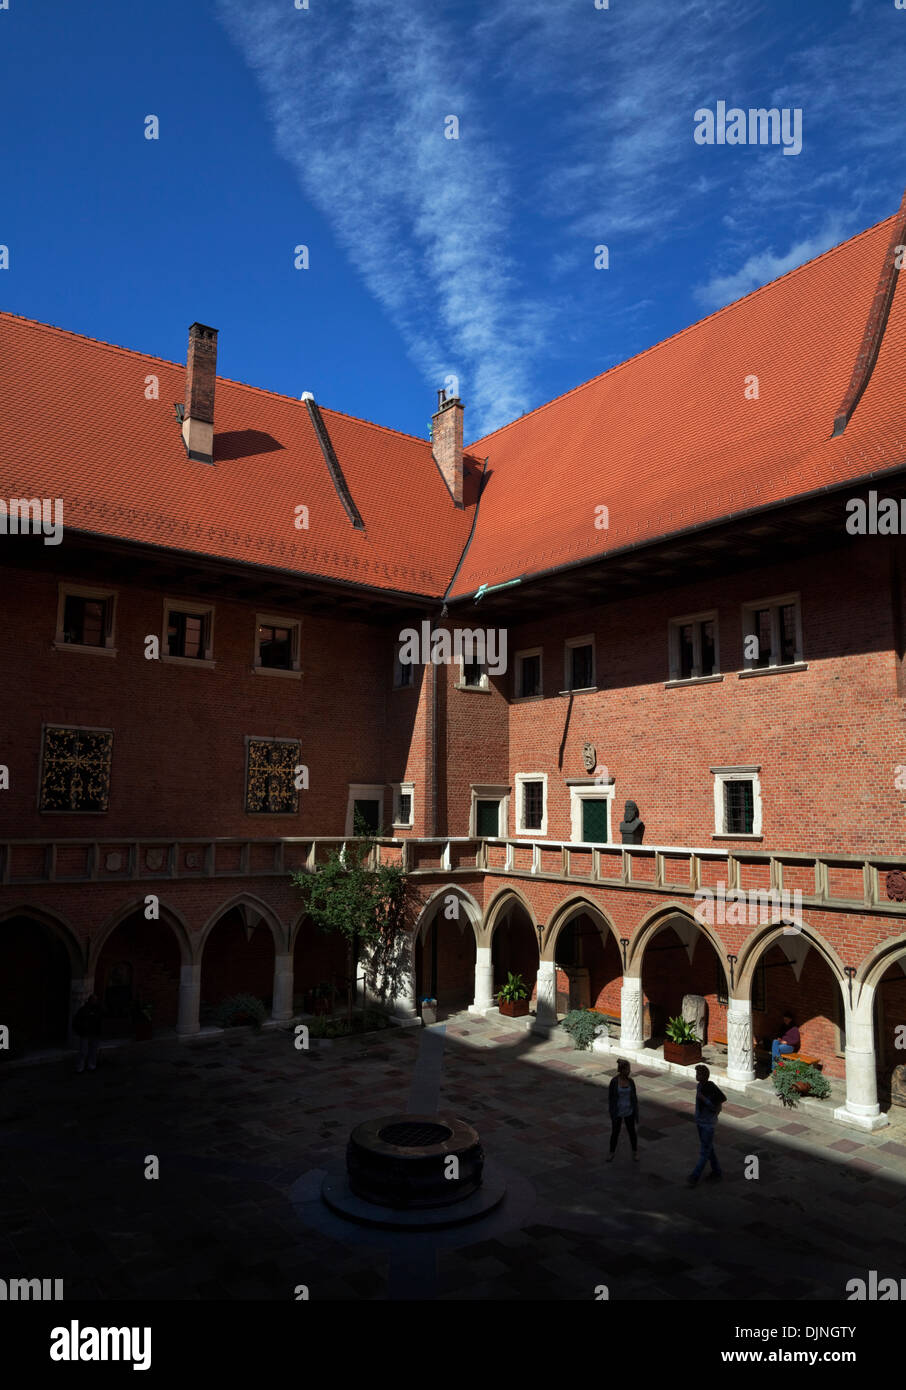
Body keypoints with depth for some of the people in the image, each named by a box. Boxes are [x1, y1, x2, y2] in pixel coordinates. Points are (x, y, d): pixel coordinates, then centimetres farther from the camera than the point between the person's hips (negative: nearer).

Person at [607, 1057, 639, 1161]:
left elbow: (634, 1097, 1)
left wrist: (636, 1113, 4)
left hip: (629, 1111, 2)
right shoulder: (614, 1081, -19)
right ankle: (611, 1153, 35)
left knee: (632, 1132, 16)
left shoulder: (631, 1081, -8)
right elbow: (610, 1098, -12)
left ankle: (635, 1152, 40)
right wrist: (612, 1115, -10)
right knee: (615, 1132, 12)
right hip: (617, 1112, -2)